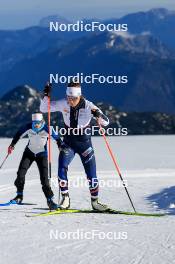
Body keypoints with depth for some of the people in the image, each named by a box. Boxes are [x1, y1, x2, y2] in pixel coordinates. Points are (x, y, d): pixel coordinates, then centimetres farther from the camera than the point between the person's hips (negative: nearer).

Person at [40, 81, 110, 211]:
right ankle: (65, 198, -4)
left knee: (91, 174, -2)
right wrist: (46, 96, -22)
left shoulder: (88, 106, -18)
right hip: (68, 142, 2)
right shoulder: (63, 104, -12)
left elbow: (106, 122, -17)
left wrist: (99, 115, -39)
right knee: (62, 168, -18)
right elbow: (43, 109, -4)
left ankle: (95, 201, 17)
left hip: (84, 143, -1)